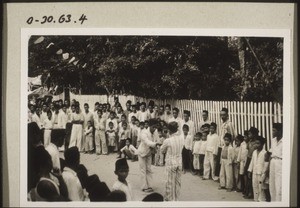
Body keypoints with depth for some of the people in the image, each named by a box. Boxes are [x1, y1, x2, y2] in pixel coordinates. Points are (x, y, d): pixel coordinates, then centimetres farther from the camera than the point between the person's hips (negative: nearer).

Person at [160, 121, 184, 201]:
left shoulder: (167, 141, -18)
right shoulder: (181, 139, -5)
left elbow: (162, 150, -3)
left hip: (171, 163, -5)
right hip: (179, 162, 5)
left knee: (170, 182, 7)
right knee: (178, 181, 14)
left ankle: (171, 199, 14)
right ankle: (176, 198, 24)